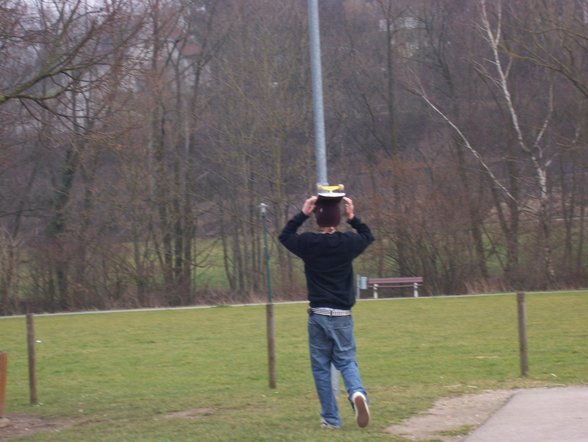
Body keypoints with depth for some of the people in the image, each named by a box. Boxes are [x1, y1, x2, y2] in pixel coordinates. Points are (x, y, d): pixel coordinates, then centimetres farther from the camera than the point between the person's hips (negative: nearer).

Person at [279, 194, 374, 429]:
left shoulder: (308, 242, -7)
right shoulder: (348, 242, -4)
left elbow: (284, 235, 14)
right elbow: (368, 236, 19)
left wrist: (302, 214, 12)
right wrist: (353, 218, 14)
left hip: (318, 315, -1)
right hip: (343, 316, 1)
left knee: (321, 366, 9)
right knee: (346, 361, 11)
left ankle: (331, 418, 6)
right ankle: (357, 392, -20)